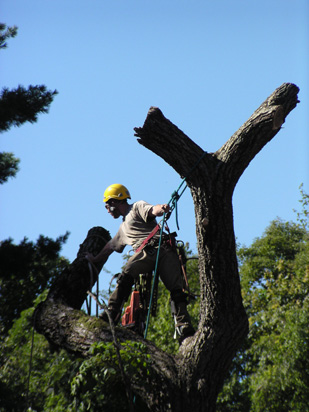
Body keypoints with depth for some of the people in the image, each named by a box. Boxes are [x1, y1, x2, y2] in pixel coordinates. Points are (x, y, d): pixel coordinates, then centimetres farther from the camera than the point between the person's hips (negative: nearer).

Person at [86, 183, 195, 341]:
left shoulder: (137, 207, 13)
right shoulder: (123, 228, 37)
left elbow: (152, 211, -9)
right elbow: (110, 246, 51)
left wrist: (162, 208, -33)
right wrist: (95, 259, 64)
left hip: (162, 247, -6)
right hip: (145, 252, 6)